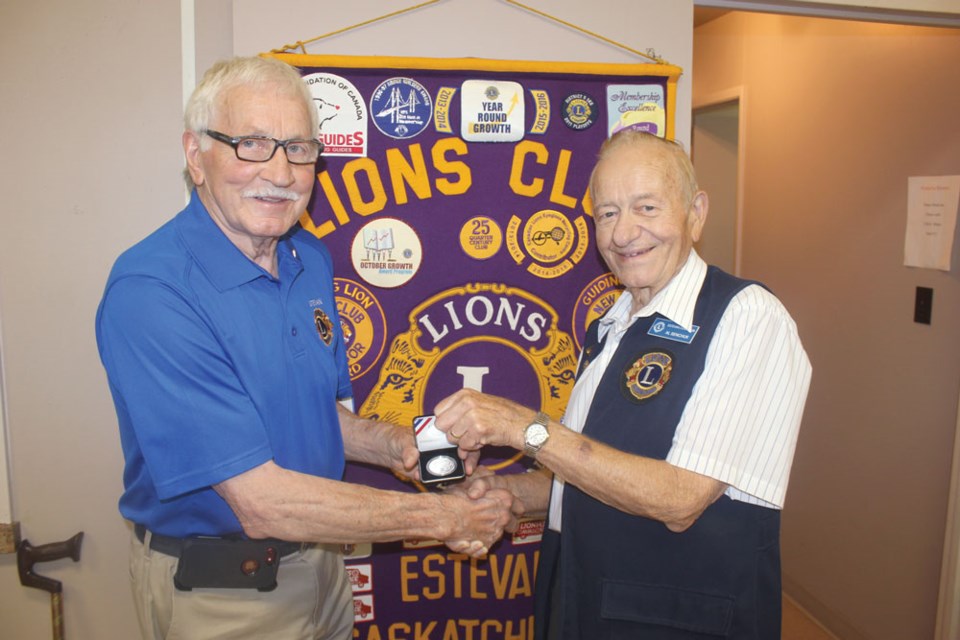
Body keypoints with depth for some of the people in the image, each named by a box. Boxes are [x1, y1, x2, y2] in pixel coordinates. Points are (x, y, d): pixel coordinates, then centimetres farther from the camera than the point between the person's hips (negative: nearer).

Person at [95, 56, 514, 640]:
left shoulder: (310, 260, -3)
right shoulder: (150, 291, -27)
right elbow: (262, 502, -28)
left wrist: (392, 444, -11)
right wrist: (443, 516, -22)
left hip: (321, 559, 6)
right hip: (215, 591, -6)